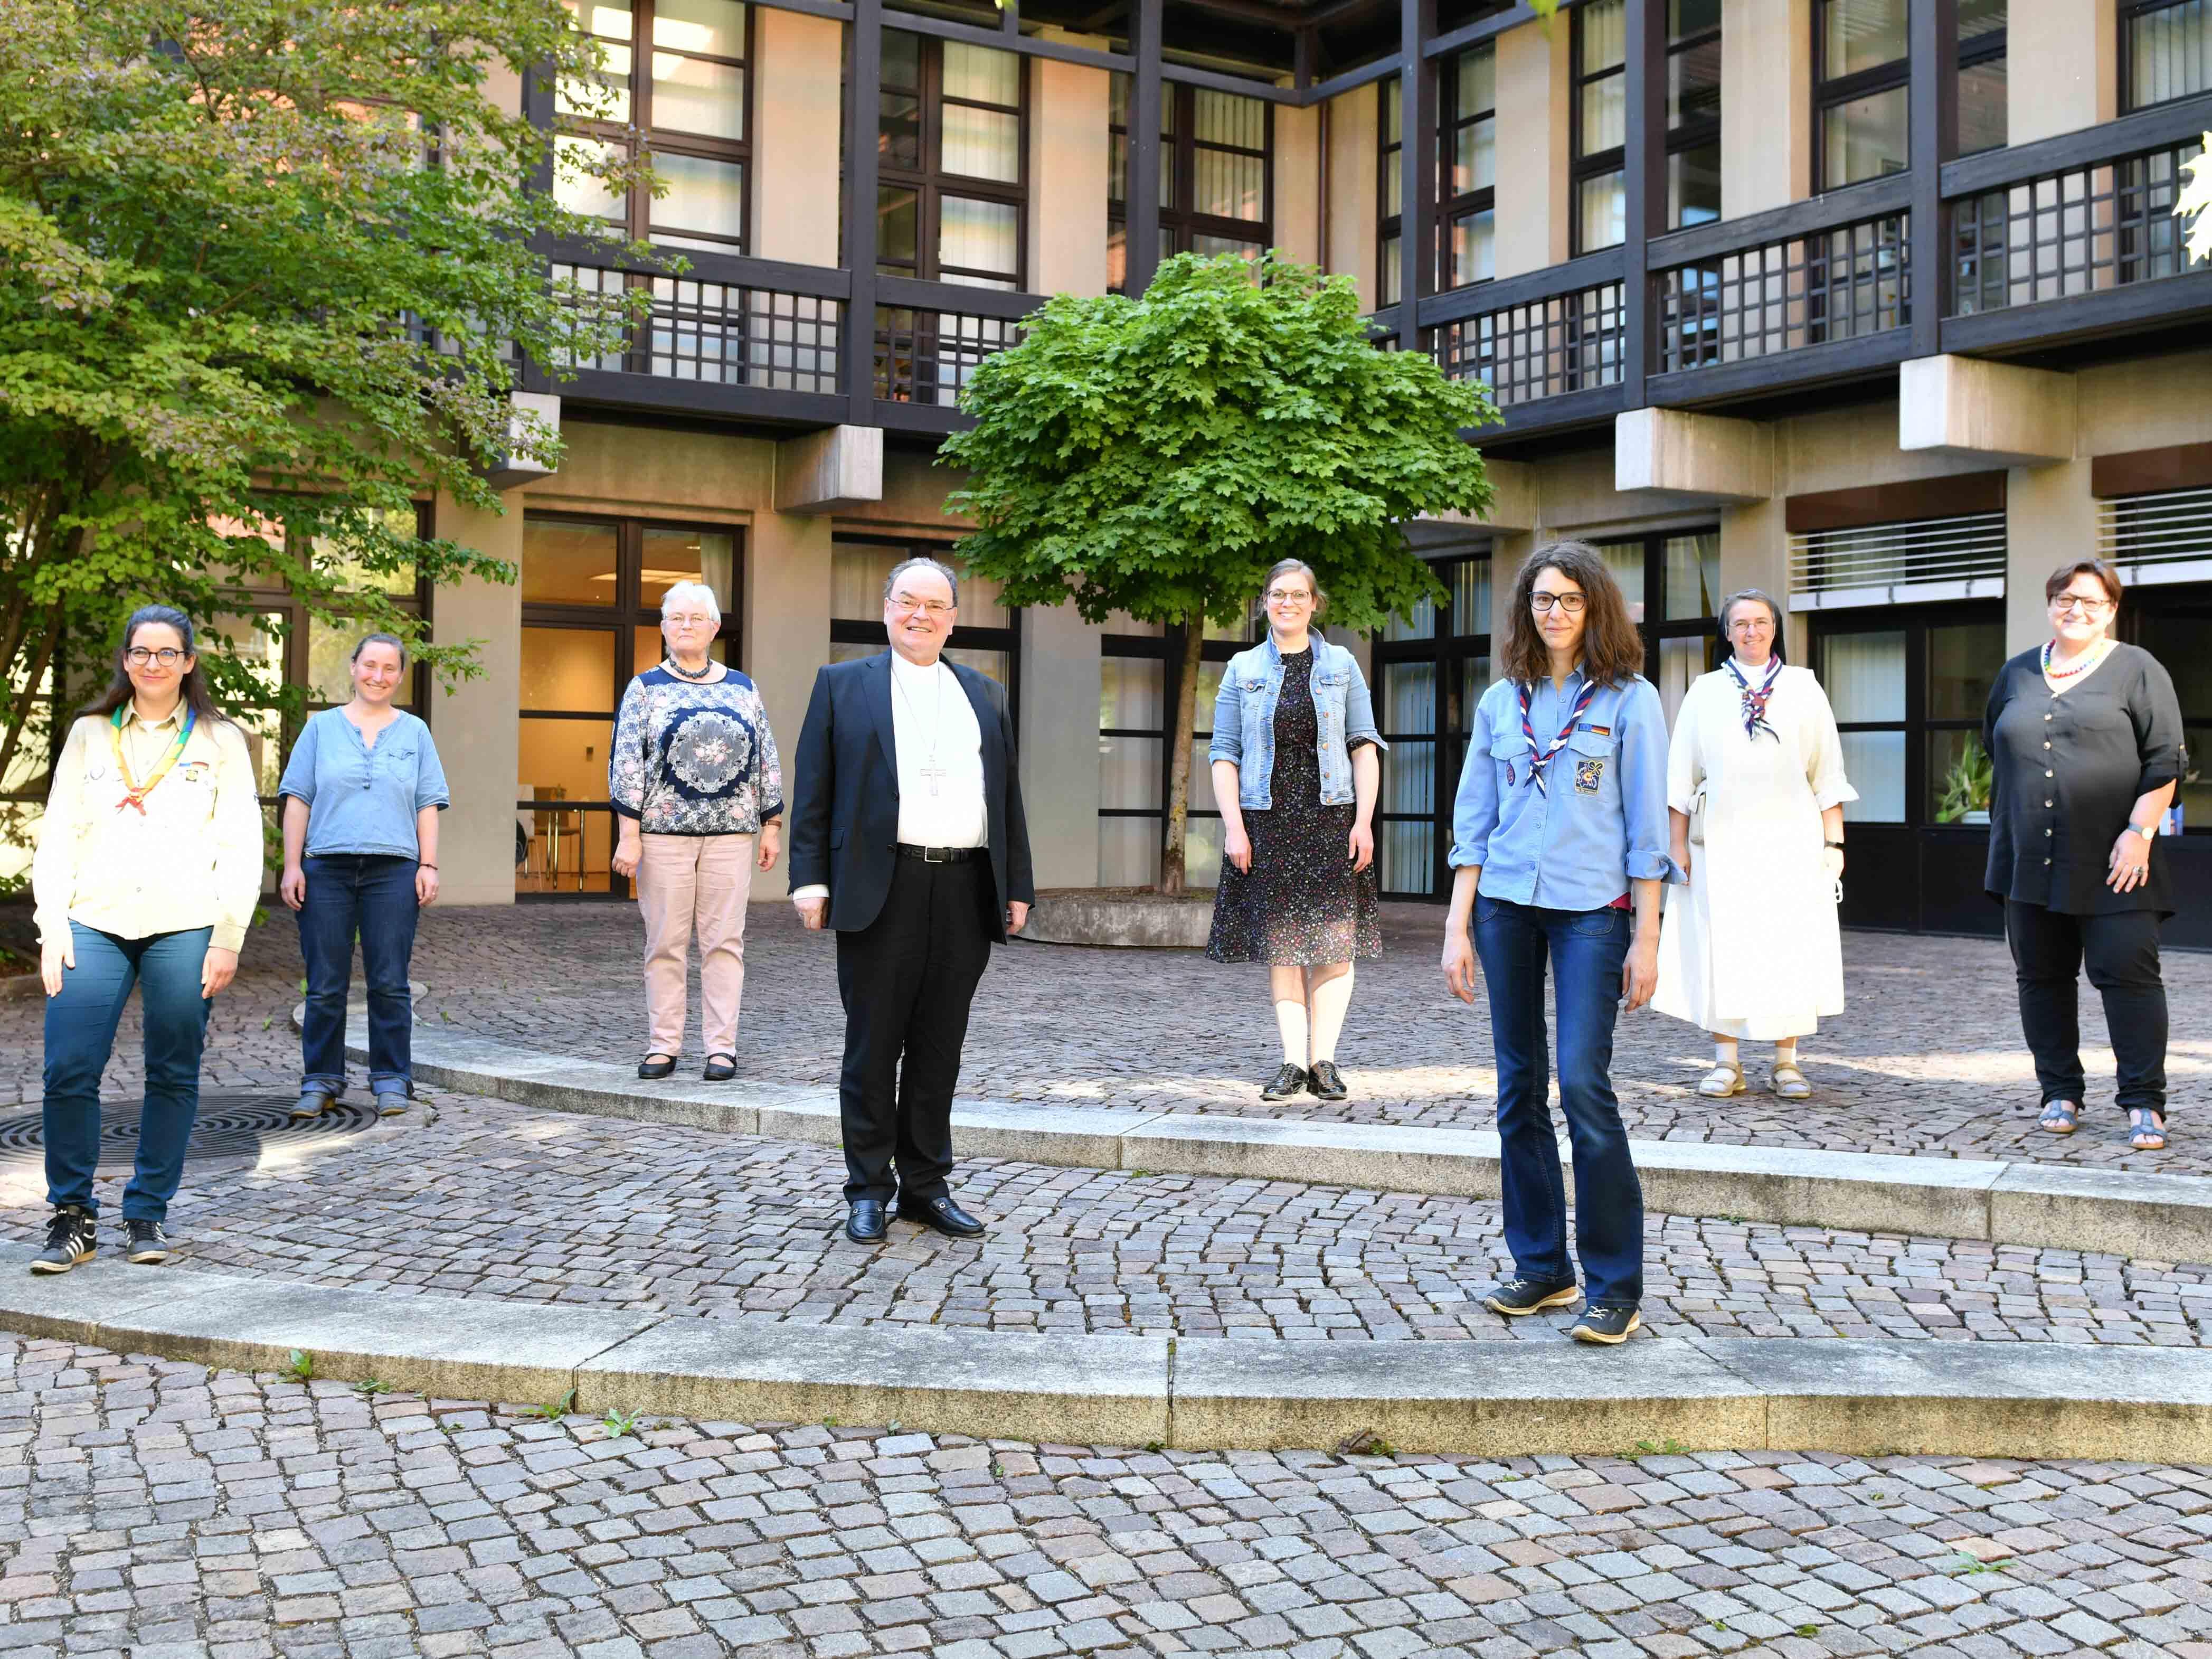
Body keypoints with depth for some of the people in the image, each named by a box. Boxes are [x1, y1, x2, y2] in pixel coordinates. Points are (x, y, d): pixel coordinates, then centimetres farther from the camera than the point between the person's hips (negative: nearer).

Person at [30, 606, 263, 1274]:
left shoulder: (220, 741, 8)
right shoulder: (89, 735, 14)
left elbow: (241, 847, 4)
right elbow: (57, 836, 11)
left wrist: (228, 938, -4)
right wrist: (52, 927, 1)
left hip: (184, 928, -1)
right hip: (94, 922, 1)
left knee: (173, 1075, 2)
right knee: (68, 1070, -7)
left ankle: (148, 1213, 15)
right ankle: (73, 1216, 6)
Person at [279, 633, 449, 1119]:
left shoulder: (415, 733, 12)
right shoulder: (322, 728, 10)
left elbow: (427, 806, 9)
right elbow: (298, 800, 7)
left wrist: (428, 866, 0)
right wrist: (292, 865, -1)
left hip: (393, 871, 0)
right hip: (327, 869, 0)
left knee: (389, 983, 0)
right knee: (325, 985, 3)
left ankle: (391, 1080, 8)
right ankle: (321, 1081, 11)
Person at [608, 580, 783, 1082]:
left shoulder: (742, 689, 12)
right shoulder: (645, 689, 5)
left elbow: (766, 760, 12)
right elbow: (626, 763, 0)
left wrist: (771, 826, 6)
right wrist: (628, 835, -8)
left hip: (731, 833, 1)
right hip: (664, 832, -1)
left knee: (724, 941, 1)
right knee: (665, 942, 2)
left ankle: (721, 1046, 5)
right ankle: (663, 1046, 9)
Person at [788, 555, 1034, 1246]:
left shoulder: (984, 694, 18)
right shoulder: (842, 685, 8)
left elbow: (1007, 795, 16)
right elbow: (812, 791, 2)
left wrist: (1017, 886, 10)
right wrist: (810, 879, -7)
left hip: (966, 895, 3)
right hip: (881, 890, -3)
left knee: (940, 1047, 8)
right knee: (873, 1046, 2)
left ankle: (927, 1185, 18)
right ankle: (869, 1189, 12)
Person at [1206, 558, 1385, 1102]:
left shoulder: (1341, 666, 9)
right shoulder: (1243, 670, 9)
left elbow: (1364, 747, 6)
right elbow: (1224, 753, 6)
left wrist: (1363, 822, -4)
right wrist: (1234, 828, -5)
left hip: (1331, 821, 0)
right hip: (1267, 824, 0)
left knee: (1334, 943, -5)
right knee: (1281, 947, 0)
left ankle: (1323, 1058, -1)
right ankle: (1294, 1062, 2)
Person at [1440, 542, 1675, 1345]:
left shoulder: (1630, 701, 1)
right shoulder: (1500, 702, 10)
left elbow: (1647, 826, -1)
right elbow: (1473, 821, 10)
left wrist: (1647, 938, -5)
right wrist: (1458, 926, 3)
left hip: (1593, 909, -4)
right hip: (1507, 906, 4)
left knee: (1583, 1084, -13)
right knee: (1520, 1089, 7)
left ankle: (1615, 1285, -3)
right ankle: (1540, 1265, 18)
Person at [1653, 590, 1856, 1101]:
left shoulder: (1804, 688, 10)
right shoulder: (1705, 692, 9)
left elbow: (1827, 774, 8)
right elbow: (1682, 775, 9)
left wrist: (1834, 841, 1)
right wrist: (1678, 844, 2)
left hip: (1791, 840, 0)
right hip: (1723, 841, 0)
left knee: (1789, 946, -2)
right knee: (1722, 945, -2)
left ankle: (1786, 1062, 6)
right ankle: (1726, 1063, 5)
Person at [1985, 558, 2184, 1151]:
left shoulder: (2137, 670, 2)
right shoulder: (2016, 674, 15)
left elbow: (2165, 761, -3)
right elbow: (1995, 751, 23)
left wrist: (2140, 831, -12)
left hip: (2111, 863, -4)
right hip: (2030, 860, 4)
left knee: (2128, 973, -7)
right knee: (2041, 976, 6)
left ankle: (2144, 1103, -2)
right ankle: (2060, 1092, 17)